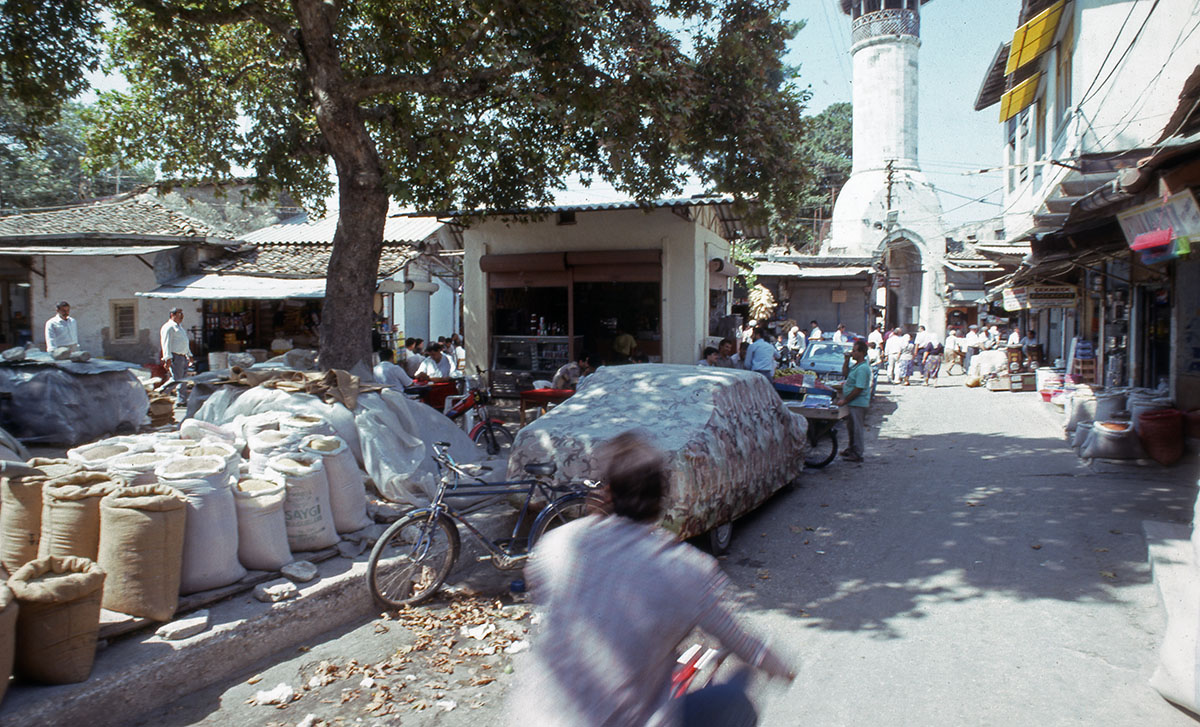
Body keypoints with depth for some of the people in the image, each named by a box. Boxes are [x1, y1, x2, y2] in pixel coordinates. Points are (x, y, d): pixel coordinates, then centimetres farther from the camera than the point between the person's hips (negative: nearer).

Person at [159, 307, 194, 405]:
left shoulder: (180, 327, 22)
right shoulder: (168, 327, -8)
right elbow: (166, 343, -15)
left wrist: (189, 355, 27)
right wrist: (168, 358, -22)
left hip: (183, 357, 9)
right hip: (175, 357, -9)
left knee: (184, 379, 7)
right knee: (176, 379, -14)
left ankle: (181, 400, 10)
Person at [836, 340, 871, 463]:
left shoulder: (863, 368, -21)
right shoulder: (856, 365, 10)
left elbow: (859, 389, -24)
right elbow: (845, 373, 22)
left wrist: (845, 400, -19)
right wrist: (847, 360, 9)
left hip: (858, 404, -10)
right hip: (853, 403, 10)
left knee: (858, 428, -2)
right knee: (851, 427, 20)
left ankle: (858, 454, 5)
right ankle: (852, 449, 33)